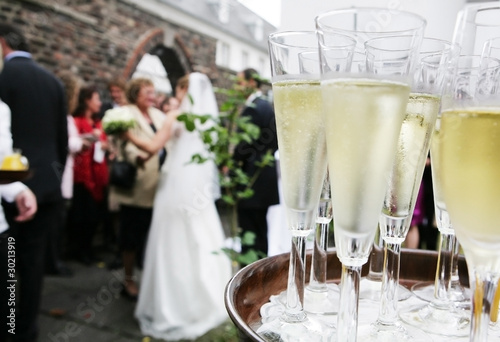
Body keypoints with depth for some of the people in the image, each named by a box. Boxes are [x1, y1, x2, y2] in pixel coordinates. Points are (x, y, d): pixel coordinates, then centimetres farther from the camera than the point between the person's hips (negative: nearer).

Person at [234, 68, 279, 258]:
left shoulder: (251, 109, -15)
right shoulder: (267, 106, 14)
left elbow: (243, 145, -19)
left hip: (251, 179, -9)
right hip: (266, 177, 10)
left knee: (249, 233, -3)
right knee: (261, 231, 17)